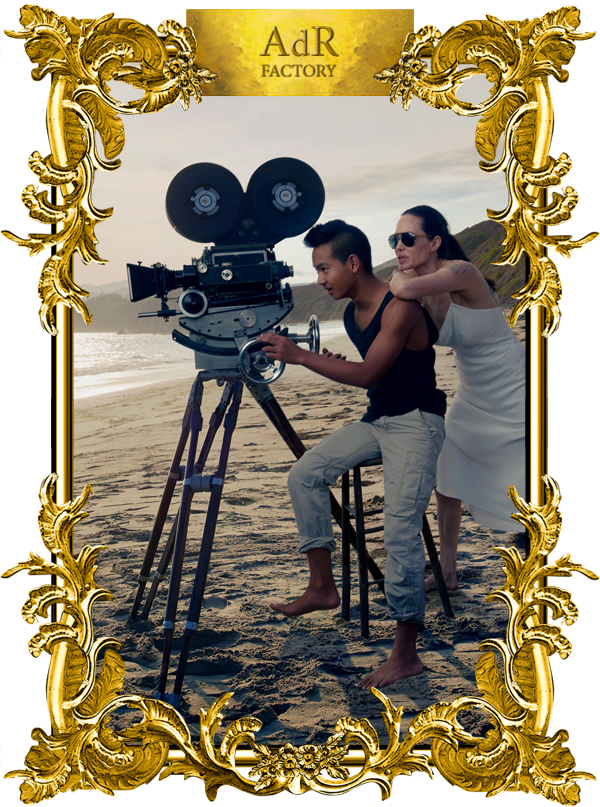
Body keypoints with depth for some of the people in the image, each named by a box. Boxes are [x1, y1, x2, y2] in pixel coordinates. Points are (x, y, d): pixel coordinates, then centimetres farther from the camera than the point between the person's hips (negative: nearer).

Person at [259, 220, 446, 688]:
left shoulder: (401, 308, -20)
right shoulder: (352, 313, 7)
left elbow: (367, 373, -25)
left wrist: (298, 356, -25)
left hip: (417, 423, -9)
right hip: (376, 420, 9)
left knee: (400, 530, -17)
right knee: (306, 473, -2)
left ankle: (406, 653, -9)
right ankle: (322, 586, 6)